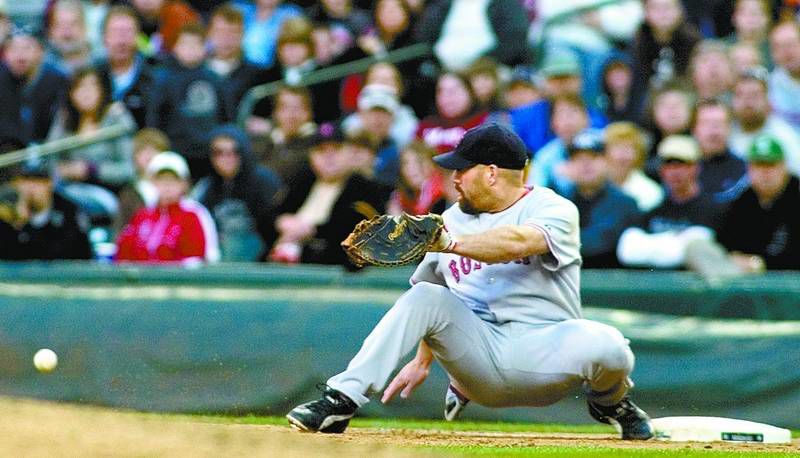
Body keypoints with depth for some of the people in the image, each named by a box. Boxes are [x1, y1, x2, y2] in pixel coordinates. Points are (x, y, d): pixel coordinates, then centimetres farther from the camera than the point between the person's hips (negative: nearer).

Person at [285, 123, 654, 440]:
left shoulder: (553, 209, -4)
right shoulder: (454, 218, 16)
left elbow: (519, 242, -27)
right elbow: (434, 306, 24)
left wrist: (451, 243, -37)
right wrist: (422, 359, 17)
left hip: (544, 356, -4)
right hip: (478, 353, 4)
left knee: (605, 346, -33)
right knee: (424, 297, -21)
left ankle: (609, 401, 5)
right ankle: (341, 403, -25)